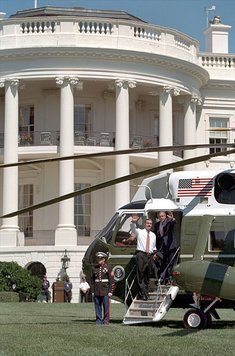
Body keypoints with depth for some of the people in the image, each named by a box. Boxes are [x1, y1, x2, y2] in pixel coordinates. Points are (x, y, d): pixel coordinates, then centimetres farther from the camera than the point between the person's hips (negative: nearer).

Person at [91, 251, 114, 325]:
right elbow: (92, 280, 13)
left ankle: (106, 321, 4)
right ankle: (98, 320, 9)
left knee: (106, 307, -3)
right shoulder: (94, 268, 10)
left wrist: (110, 291, -8)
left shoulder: (108, 268, 0)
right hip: (97, 291, 3)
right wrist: (92, 291, 7)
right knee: (97, 307, 3)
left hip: (105, 291, -3)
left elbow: (111, 281, -2)